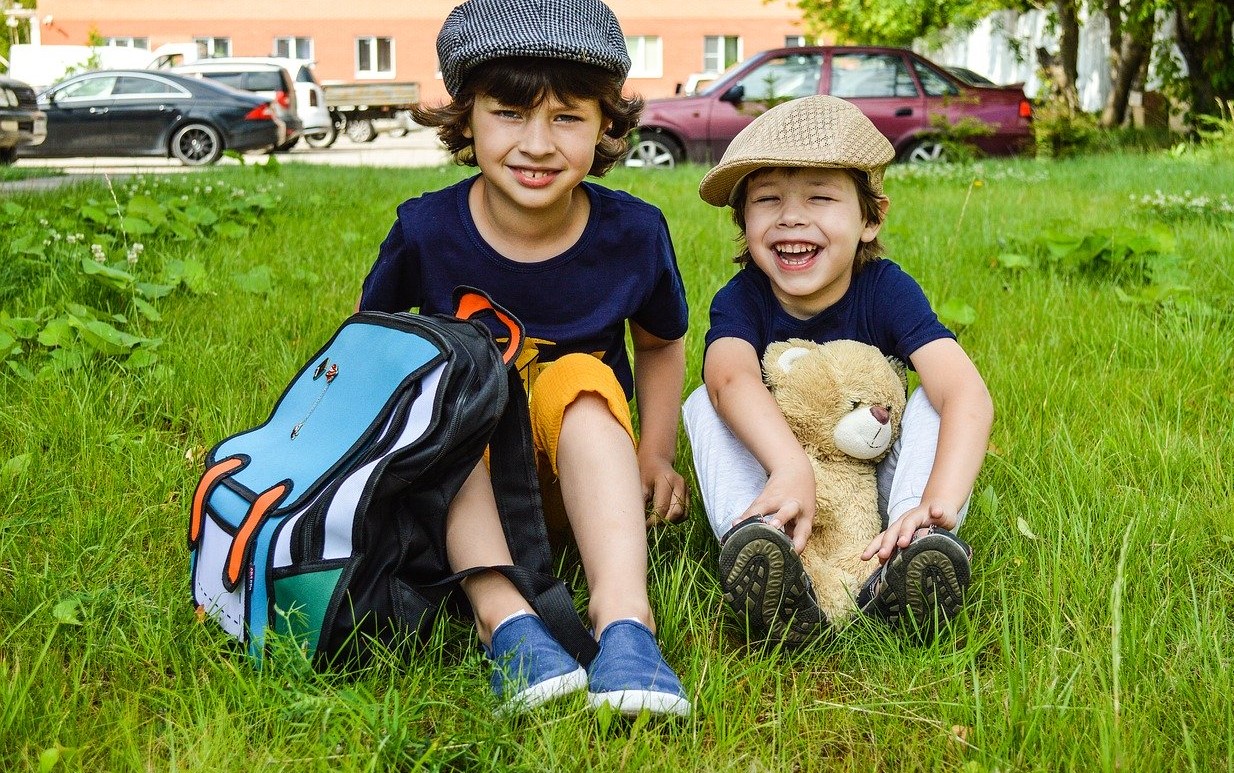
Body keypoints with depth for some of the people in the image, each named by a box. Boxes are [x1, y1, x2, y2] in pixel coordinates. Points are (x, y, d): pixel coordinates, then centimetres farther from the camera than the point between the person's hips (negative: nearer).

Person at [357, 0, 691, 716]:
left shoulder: (634, 231, -9)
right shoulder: (426, 231, -12)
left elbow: (661, 343, 9)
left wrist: (654, 455, -4)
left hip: (580, 462, 0)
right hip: (462, 489, 0)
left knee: (583, 377, -31)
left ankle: (624, 612, -45)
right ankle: (502, 613, -44)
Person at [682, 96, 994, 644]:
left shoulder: (888, 291, -18)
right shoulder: (740, 300, -17)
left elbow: (968, 395, -34)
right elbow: (731, 377, -42)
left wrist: (938, 505, -53)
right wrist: (791, 469, -63)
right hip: (776, 477, 0)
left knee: (934, 396, -23)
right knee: (705, 404, -23)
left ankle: (905, 559, -41)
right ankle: (753, 541, -45)